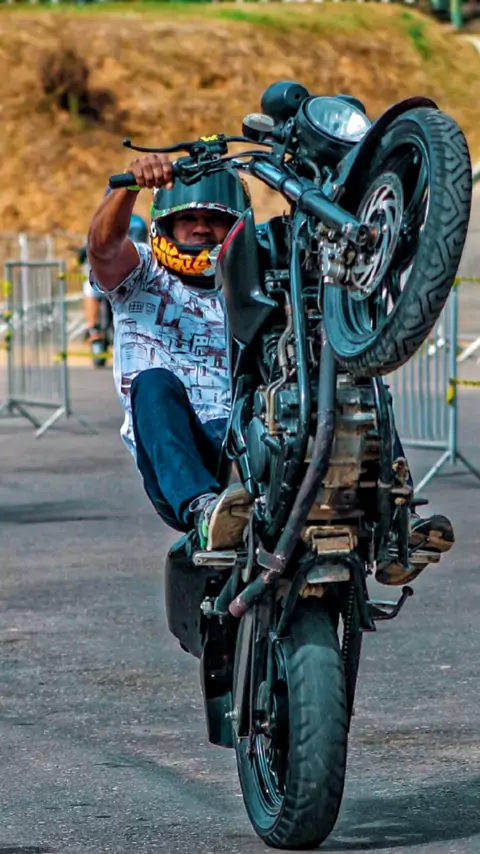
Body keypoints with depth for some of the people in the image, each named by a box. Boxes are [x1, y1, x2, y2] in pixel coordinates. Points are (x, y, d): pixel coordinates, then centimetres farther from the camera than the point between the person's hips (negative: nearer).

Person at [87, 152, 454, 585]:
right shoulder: (142, 277, 16)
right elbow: (104, 244, -7)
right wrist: (133, 182, -26)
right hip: (184, 461, -3)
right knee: (155, 383, -33)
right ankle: (204, 511, -56)